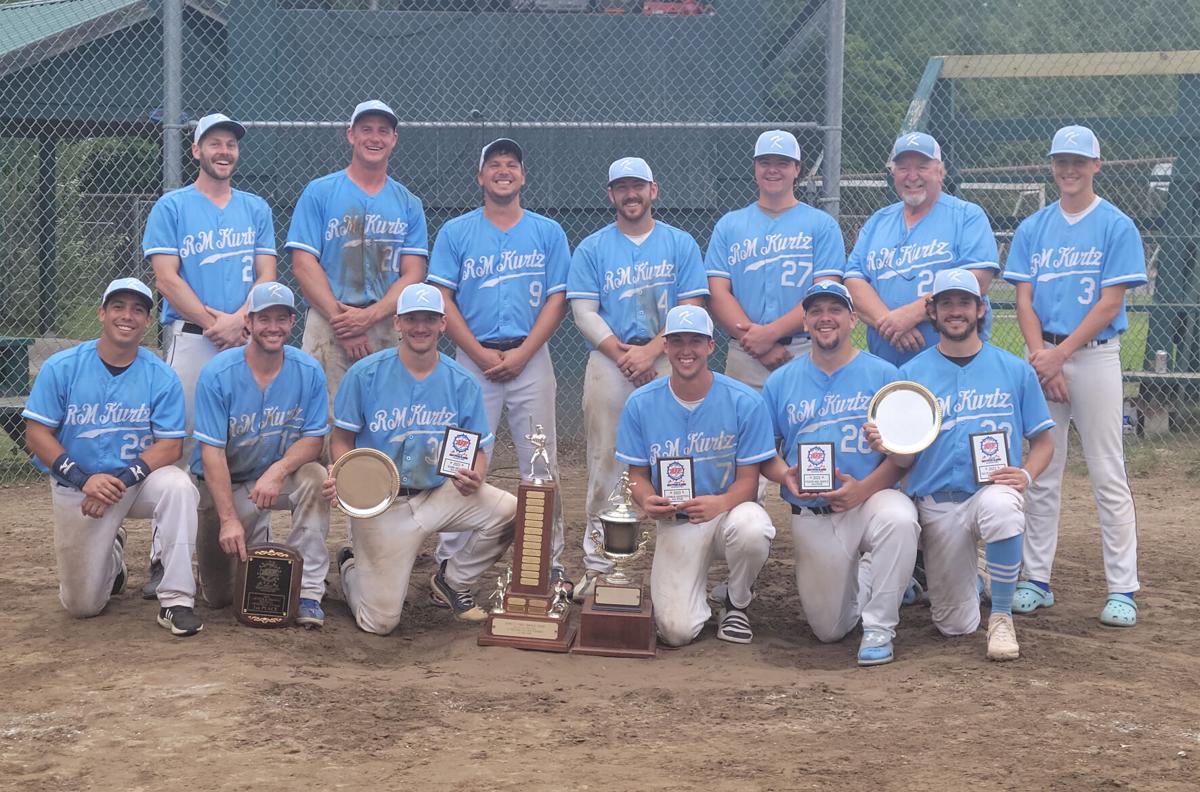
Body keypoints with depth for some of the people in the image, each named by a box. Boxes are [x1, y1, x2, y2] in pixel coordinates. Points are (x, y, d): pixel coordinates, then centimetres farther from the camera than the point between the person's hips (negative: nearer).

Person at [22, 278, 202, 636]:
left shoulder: (162, 377, -7)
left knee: (178, 485, -35)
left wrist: (122, 479, -27)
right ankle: (111, 556, 35)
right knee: (82, 605, -2)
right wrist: (85, 479, -23)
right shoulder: (61, 367, -8)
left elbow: (169, 446, -10)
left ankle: (176, 600, -26)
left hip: (139, 479, 0)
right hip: (76, 487, 0)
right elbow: (36, 434, -9)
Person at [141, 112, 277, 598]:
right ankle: (164, 557, -8)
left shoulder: (256, 209, 15)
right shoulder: (172, 207, 6)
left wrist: (237, 320, -10)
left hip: (247, 339, 3)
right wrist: (211, 321, -12)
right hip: (189, 338, -3)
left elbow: (267, 276, 8)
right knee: (178, 442, -9)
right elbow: (166, 279, -3)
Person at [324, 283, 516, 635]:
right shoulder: (365, 374, -6)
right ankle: (351, 566, 29)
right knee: (380, 621, -9)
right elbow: (342, 438, 0)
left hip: (440, 494, 3)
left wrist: (474, 478, -21)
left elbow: (477, 451, 3)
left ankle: (452, 580, 3)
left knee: (509, 511, -25)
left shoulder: (462, 383, -1)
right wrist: (341, 474, -22)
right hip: (381, 504, -3)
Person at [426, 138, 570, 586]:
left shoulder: (548, 233, 8)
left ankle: (550, 562, 8)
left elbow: (557, 300, 3)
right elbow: (442, 298, 0)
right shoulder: (455, 232, 6)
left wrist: (521, 355, -9)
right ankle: (450, 563, 5)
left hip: (531, 359, 1)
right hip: (473, 359, -1)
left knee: (541, 465, 1)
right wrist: (481, 353, -9)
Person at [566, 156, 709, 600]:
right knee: (605, 465, -1)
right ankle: (597, 567, 2)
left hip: (667, 361, 0)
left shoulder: (681, 244, 9)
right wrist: (622, 355, -12)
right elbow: (584, 312, 2)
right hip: (608, 360, 0)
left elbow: (691, 309, 2)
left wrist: (650, 351, -12)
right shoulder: (592, 249, 10)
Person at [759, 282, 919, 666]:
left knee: (900, 519, -39)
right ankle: (855, 579, 37)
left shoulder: (884, 375, -1)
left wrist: (863, 489, -20)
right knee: (828, 630, 2)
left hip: (871, 499, -2)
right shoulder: (780, 382, 7)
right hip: (811, 515, 2)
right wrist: (785, 476, -15)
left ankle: (879, 628, -20)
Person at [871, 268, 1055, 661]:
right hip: (935, 502, 1)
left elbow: (1043, 441, 9)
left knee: (1001, 507, -40)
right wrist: (886, 446, -21)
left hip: (993, 490, -1)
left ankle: (1002, 618, -19)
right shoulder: (912, 373, 5)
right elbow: (906, 459, 3)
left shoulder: (1015, 370, 5)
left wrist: (1026, 475, -13)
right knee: (955, 626, 2)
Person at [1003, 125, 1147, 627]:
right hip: (1042, 357, 4)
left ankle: (1122, 590, -2)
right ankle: (1036, 581, 13)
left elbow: (1109, 304, -7)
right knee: (1041, 474, 7)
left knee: (1108, 477, -4)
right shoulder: (1032, 228, 11)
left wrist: (1060, 355, -13)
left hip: (1094, 355, -4)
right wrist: (1041, 358, -9)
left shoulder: (1117, 227, -1)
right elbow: (1024, 301, 6)